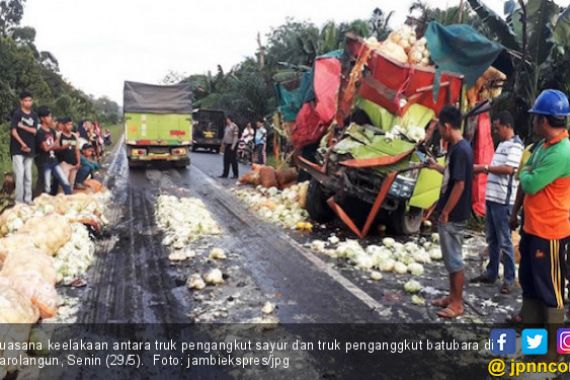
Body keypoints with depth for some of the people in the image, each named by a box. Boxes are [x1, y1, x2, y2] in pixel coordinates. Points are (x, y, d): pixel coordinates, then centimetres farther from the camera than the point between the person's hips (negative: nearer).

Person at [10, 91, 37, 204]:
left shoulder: (34, 116, 10)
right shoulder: (17, 114, -4)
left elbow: (34, 131, 0)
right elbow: (13, 131, -10)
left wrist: (23, 126, -13)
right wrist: (22, 144, -15)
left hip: (30, 150, 5)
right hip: (18, 150, -5)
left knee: (28, 176, 8)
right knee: (20, 175, -9)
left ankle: (28, 199, 14)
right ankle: (19, 200, -4)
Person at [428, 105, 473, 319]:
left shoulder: (460, 150, -21)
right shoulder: (457, 147, 9)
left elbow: (459, 184, -23)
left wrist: (445, 212, -18)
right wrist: (437, 167, 24)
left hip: (453, 216, -10)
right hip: (451, 214, 10)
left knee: (454, 259, 1)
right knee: (451, 258, 17)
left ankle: (457, 303, 12)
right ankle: (452, 296, 28)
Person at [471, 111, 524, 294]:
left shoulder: (515, 145, -11)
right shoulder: (502, 144, 18)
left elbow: (509, 169, -23)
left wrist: (484, 167, -17)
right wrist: (482, 169, 8)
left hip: (503, 200, -9)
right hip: (492, 197, 9)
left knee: (504, 240, -2)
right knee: (491, 239, 15)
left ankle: (509, 279, 7)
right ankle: (491, 273, 25)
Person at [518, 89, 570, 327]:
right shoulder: (544, 145, 7)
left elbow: (530, 184, -22)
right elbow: (527, 171, 20)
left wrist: (525, 173, -3)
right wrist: (528, 174, 0)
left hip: (550, 230, -9)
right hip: (533, 226, 10)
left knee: (549, 285, 3)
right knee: (529, 280, 20)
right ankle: (529, 322, 35)